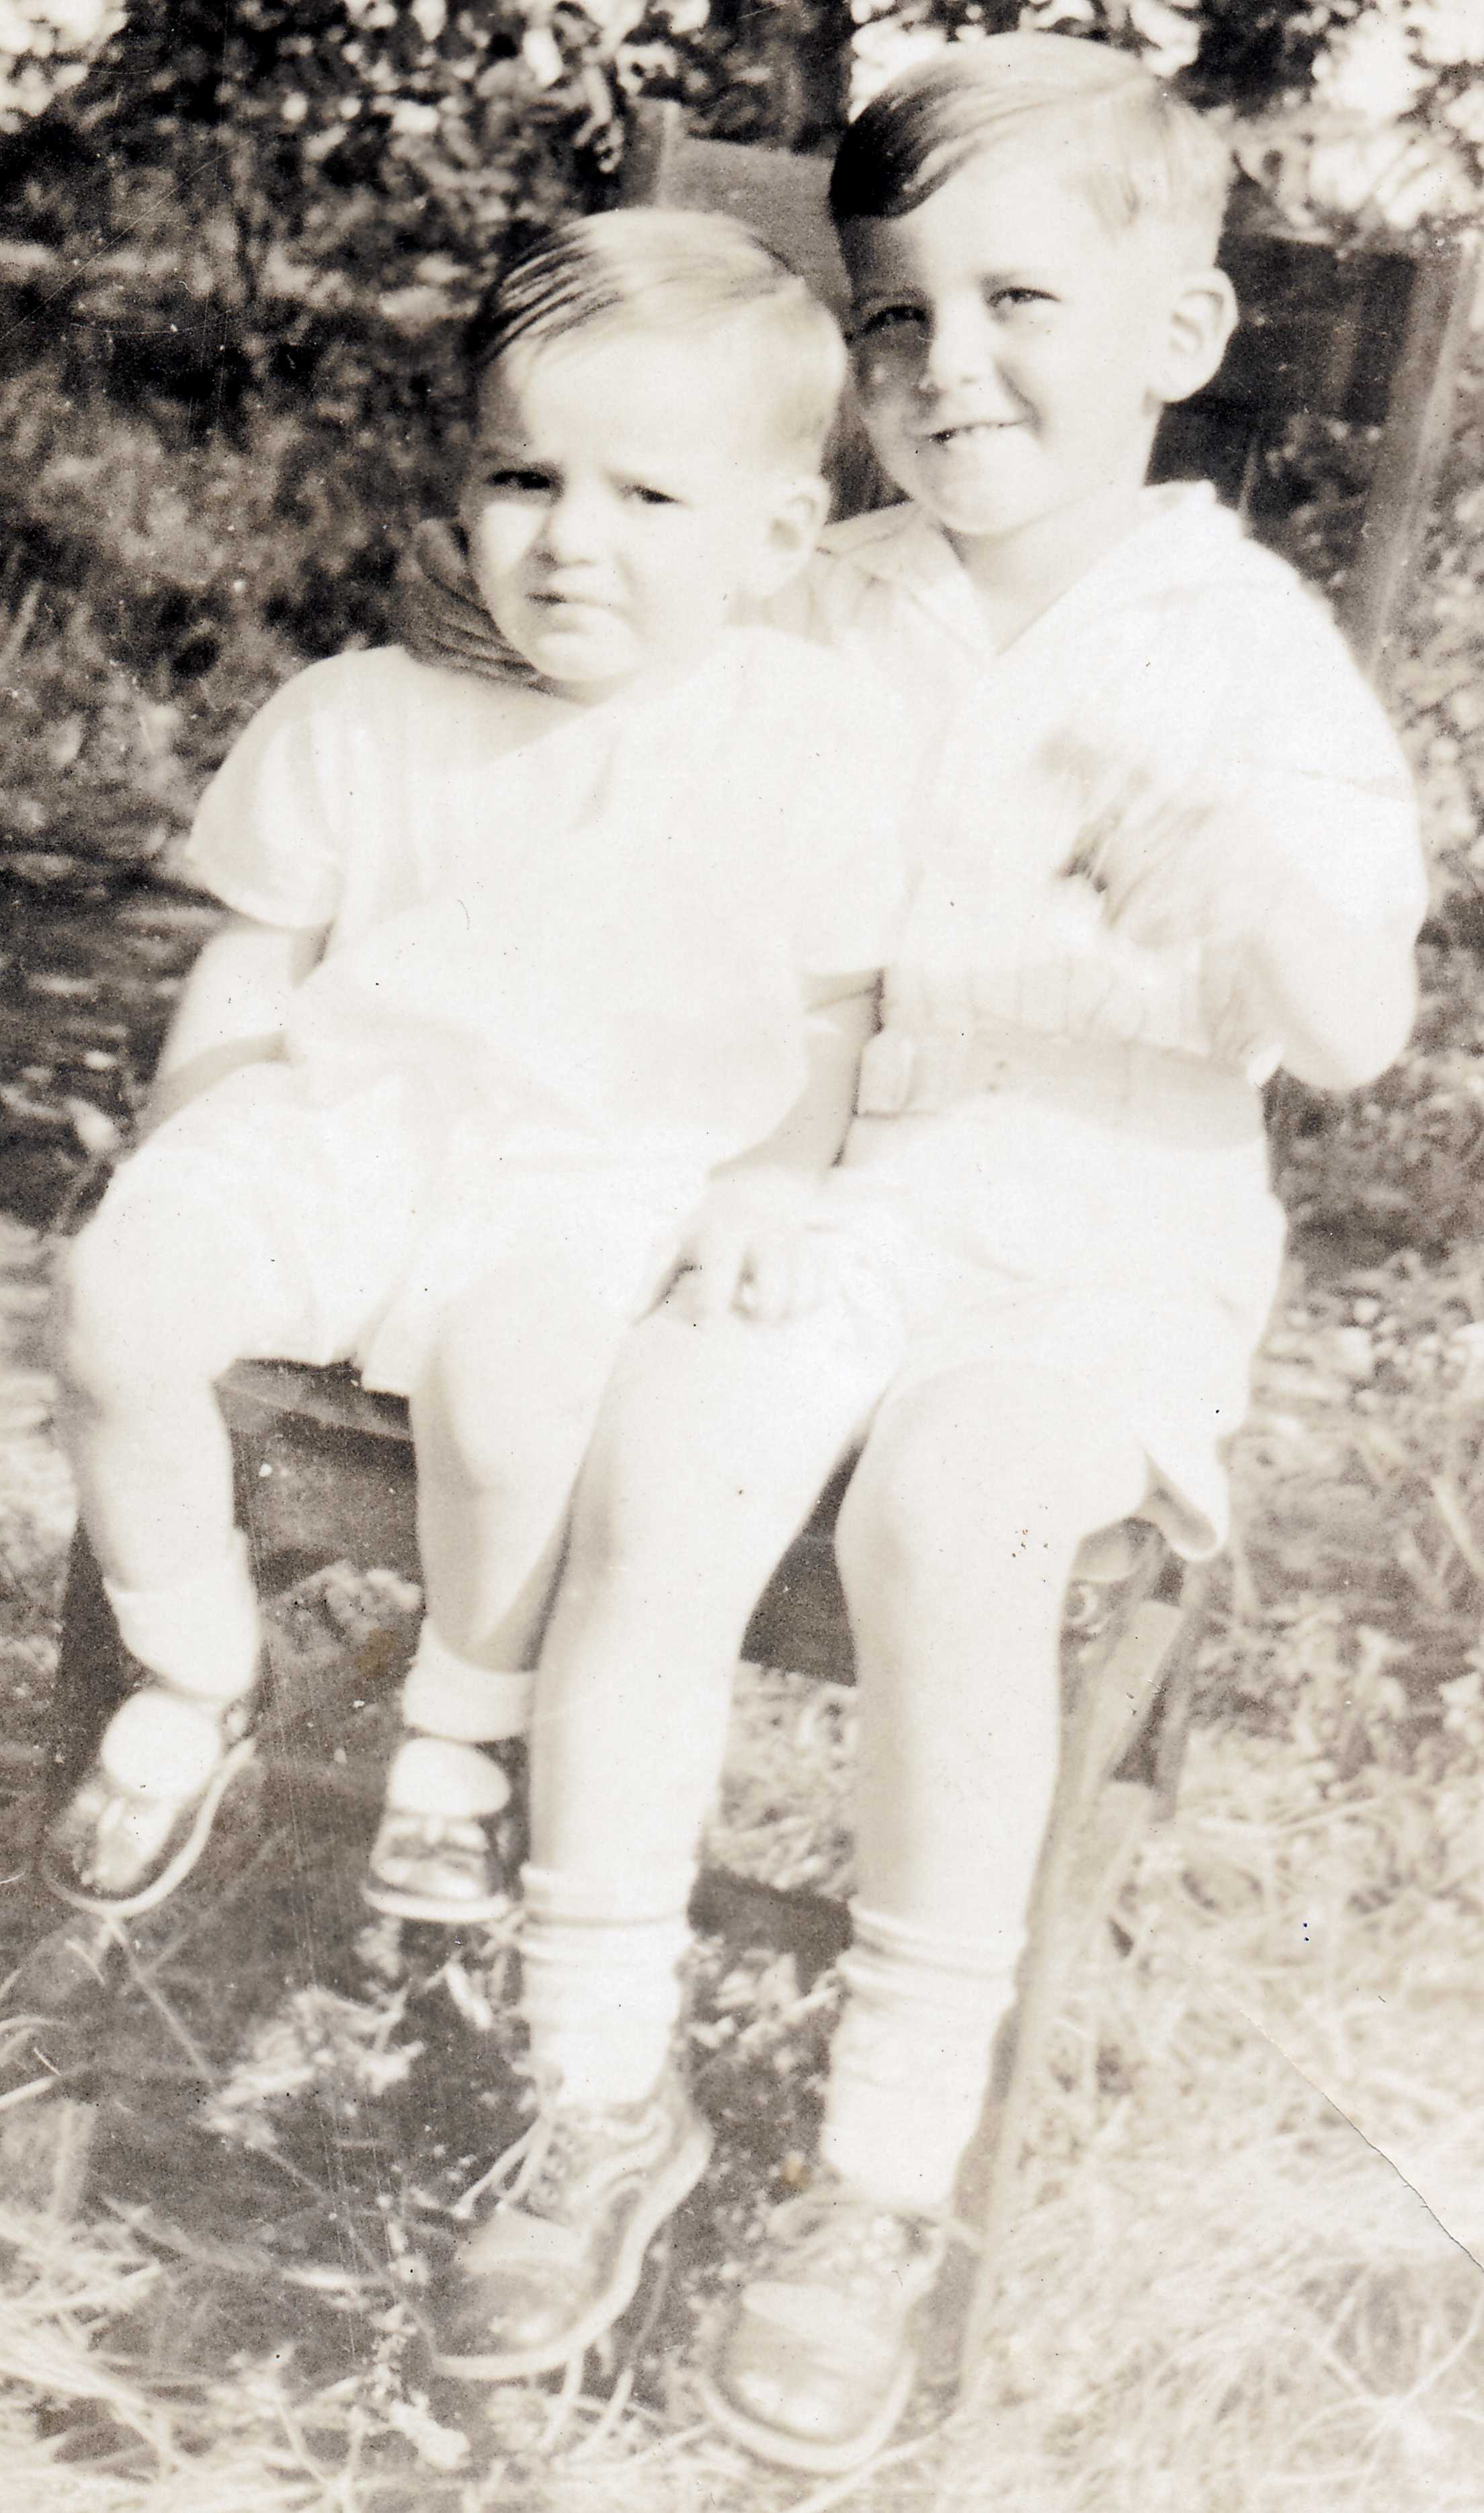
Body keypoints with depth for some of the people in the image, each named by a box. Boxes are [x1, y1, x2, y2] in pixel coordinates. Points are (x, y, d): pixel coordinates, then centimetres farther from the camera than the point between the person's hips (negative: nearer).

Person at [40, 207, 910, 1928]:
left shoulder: (813, 743, -1)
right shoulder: (364, 722, 5)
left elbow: (833, 1011, 5)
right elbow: (255, 964, 12)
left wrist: (767, 1186, -11)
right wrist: (176, 1170, 0)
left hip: (603, 1174, -2)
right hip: (341, 1116, 3)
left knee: (504, 1386, -32)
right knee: (117, 1291, -23)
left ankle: (462, 1730, 2)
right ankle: (194, 1682, 5)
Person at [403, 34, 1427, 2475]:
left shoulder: (1244, 644, -3)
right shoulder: (831, 610, 10)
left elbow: (1359, 1031, -12)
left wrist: (1227, 888, -32)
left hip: (1105, 1224, -3)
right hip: (817, 1177, 3)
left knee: (945, 1503, -35)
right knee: (656, 1448, -29)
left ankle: (891, 2166, -17)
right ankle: (605, 2087, -14)